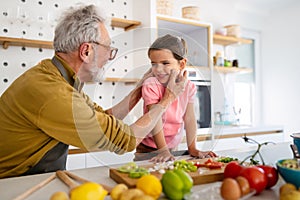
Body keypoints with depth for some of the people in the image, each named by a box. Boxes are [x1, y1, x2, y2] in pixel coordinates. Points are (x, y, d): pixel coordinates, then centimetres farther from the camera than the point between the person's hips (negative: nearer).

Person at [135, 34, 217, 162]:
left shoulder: (188, 87, -3)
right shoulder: (150, 85, -17)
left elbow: (189, 119, -2)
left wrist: (192, 149, -4)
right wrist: (163, 151, -24)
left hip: (174, 147, 4)